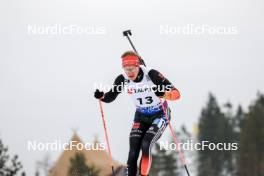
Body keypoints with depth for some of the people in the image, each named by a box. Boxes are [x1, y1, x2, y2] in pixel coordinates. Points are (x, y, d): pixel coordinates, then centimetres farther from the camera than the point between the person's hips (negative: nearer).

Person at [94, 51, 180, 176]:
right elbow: (110, 97, 1)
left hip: (160, 115, -4)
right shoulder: (122, 79, -14)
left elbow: (176, 93, -27)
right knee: (133, 152, -8)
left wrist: (164, 94, -49)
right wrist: (101, 96, -21)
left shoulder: (151, 74, -26)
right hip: (141, 117, 4)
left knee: (145, 146, -23)